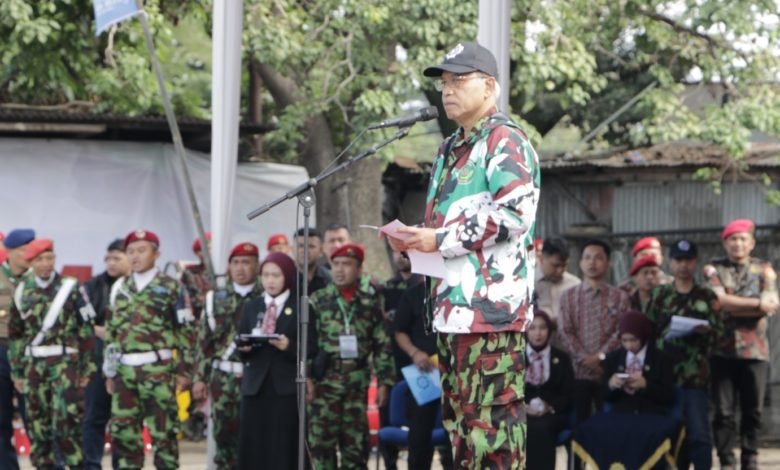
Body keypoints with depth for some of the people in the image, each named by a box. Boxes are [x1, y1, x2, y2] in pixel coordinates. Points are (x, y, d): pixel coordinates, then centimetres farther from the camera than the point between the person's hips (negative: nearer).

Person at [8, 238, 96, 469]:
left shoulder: (70, 288, 1)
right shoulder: (22, 292, 10)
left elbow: (85, 330, 0)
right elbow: (16, 335, 14)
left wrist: (87, 368, -3)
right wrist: (17, 371, 11)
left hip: (65, 362, -4)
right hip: (34, 365, 4)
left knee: (66, 421, -12)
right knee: (38, 424, 5)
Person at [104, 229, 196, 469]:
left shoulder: (171, 287, 0)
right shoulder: (119, 288, 15)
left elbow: (186, 330, -1)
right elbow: (111, 331, 18)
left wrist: (184, 369, -6)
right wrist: (110, 372, 15)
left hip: (157, 368, -5)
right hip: (125, 370, 5)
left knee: (163, 431, -3)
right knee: (122, 430, 5)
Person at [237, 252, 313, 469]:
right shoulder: (251, 307, 14)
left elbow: (311, 348, -2)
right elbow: (241, 344, 12)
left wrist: (290, 346, -20)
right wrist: (244, 347, -10)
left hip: (287, 387, -3)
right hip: (255, 386, 3)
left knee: (284, 450, -5)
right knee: (253, 449, 0)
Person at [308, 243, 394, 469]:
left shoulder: (370, 301, 6)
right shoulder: (318, 300, 3)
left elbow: (382, 345, 7)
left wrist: (384, 381, 2)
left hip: (357, 384, 1)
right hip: (325, 382, -1)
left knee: (356, 444, 5)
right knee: (321, 442, -3)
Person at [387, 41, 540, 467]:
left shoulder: (505, 142, -7)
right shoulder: (451, 149, 23)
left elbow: (515, 214, -20)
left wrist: (440, 240, -16)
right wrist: (415, 240, 11)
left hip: (491, 305, -10)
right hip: (452, 304, 10)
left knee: (490, 416, -12)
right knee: (458, 415, 12)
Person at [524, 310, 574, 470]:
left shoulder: (562, 359, 13)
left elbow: (568, 394, 6)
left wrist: (550, 407, -13)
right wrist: (522, 407, -14)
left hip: (552, 414, 0)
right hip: (522, 414, 0)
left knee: (541, 427, -36)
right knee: (528, 427, -36)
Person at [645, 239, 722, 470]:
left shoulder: (707, 296, 9)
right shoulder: (659, 295, 13)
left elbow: (719, 329, 3)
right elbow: (647, 329, 11)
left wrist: (706, 330, -18)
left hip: (696, 374, -2)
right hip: (665, 372, 2)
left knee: (699, 431, -8)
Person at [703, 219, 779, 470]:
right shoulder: (714, 269, 6)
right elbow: (719, 300, -11)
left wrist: (732, 305, -10)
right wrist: (756, 303, -10)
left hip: (755, 349, 1)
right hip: (722, 349, -1)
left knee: (753, 410, 4)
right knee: (724, 411, -2)